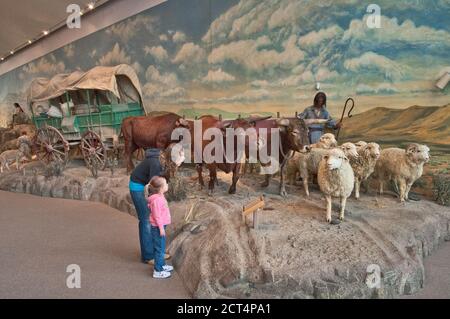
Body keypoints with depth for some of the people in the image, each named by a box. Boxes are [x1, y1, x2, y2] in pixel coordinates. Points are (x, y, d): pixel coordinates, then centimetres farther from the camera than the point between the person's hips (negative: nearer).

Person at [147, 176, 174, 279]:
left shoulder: (160, 197, 9)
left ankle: (161, 265, 35)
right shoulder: (157, 199, -23)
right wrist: (161, 228, -20)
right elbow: (157, 215, -23)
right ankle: (157, 271, 6)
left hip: (160, 226, 10)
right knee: (159, 248, -2)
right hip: (158, 227, -10)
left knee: (161, 247, 21)